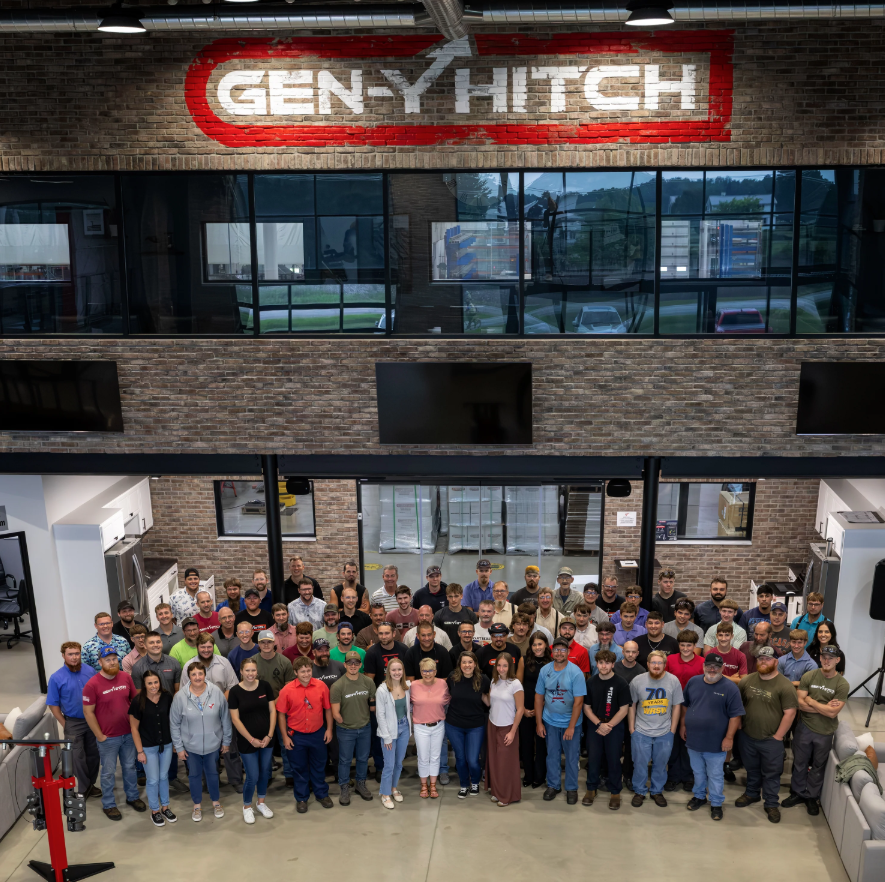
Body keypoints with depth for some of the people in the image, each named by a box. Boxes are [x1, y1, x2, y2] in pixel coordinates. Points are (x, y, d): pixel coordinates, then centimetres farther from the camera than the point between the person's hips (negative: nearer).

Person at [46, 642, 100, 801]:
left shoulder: (90, 672, -4)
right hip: (73, 723, -2)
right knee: (78, 757, 4)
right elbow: (53, 705, -5)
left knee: (93, 754, 12)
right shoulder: (56, 678, -11)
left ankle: (90, 784, 30)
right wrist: (65, 725, -6)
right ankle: (83, 789, 20)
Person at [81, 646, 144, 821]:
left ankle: (132, 796, 37)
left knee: (130, 767, 19)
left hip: (128, 734, 4)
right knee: (108, 772, 10)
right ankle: (108, 805, 27)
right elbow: (88, 712, -13)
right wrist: (100, 736, -11)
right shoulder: (92, 685, -17)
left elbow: (136, 700, 6)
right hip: (108, 737, -4)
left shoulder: (126, 677, -5)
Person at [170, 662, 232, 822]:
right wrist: (178, 747, -4)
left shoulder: (216, 692, -14)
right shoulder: (180, 696, -15)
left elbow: (225, 719, -4)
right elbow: (174, 724, -6)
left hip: (213, 743, 0)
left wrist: (226, 741, 2)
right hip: (191, 746, 0)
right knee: (194, 774, 16)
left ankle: (216, 802, 40)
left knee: (212, 772, 18)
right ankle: (197, 805, 37)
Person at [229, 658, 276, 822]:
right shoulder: (235, 691, -11)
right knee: (253, 777, 0)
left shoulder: (265, 686, -5)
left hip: (266, 739, 3)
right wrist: (251, 739, -11)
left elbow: (272, 711, 0)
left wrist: (269, 735, -7)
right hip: (247, 741, -3)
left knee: (265, 773, 14)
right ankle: (247, 807, 24)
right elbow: (235, 719, -9)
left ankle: (261, 803, 36)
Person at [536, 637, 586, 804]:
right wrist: (539, 723, 1)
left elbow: (578, 701, -16)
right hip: (550, 722, 3)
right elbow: (539, 697, 2)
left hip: (571, 723, -3)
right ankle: (553, 785, 31)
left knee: (572, 757, 8)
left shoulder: (575, 673, -15)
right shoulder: (545, 670, -4)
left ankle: (571, 788, 24)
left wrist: (571, 726, -18)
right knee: (552, 755, 14)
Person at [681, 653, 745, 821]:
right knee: (698, 772, 20)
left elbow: (735, 715, -13)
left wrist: (729, 737, -15)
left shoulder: (730, 688, -12)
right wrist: (683, 725, 11)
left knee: (715, 775, 9)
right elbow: (684, 705, 13)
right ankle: (699, 796, 39)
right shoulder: (693, 682, 1)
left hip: (716, 743, -4)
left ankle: (716, 803, 25)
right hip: (693, 739, 4)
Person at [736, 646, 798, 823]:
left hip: (771, 740, -4)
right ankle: (752, 794, 42)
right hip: (747, 737, 4)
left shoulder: (784, 685, -16)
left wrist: (778, 736, -13)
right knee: (751, 769, 22)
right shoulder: (747, 681, -2)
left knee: (771, 773, 9)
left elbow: (790, 712, -15)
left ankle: (771, 804, 25)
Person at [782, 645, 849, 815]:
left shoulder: (842, 684, -12)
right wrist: (824, 707, -18)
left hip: (825, 733, -1)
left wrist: (811, 702, -15)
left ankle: (811, 797, 32)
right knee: (800, 763, 15)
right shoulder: (809, 676, -8)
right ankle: (798, 793, 33)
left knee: (818, 766, 15)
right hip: (804, 728, 1)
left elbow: (833, 713, -19)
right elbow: (800, 703, -14)